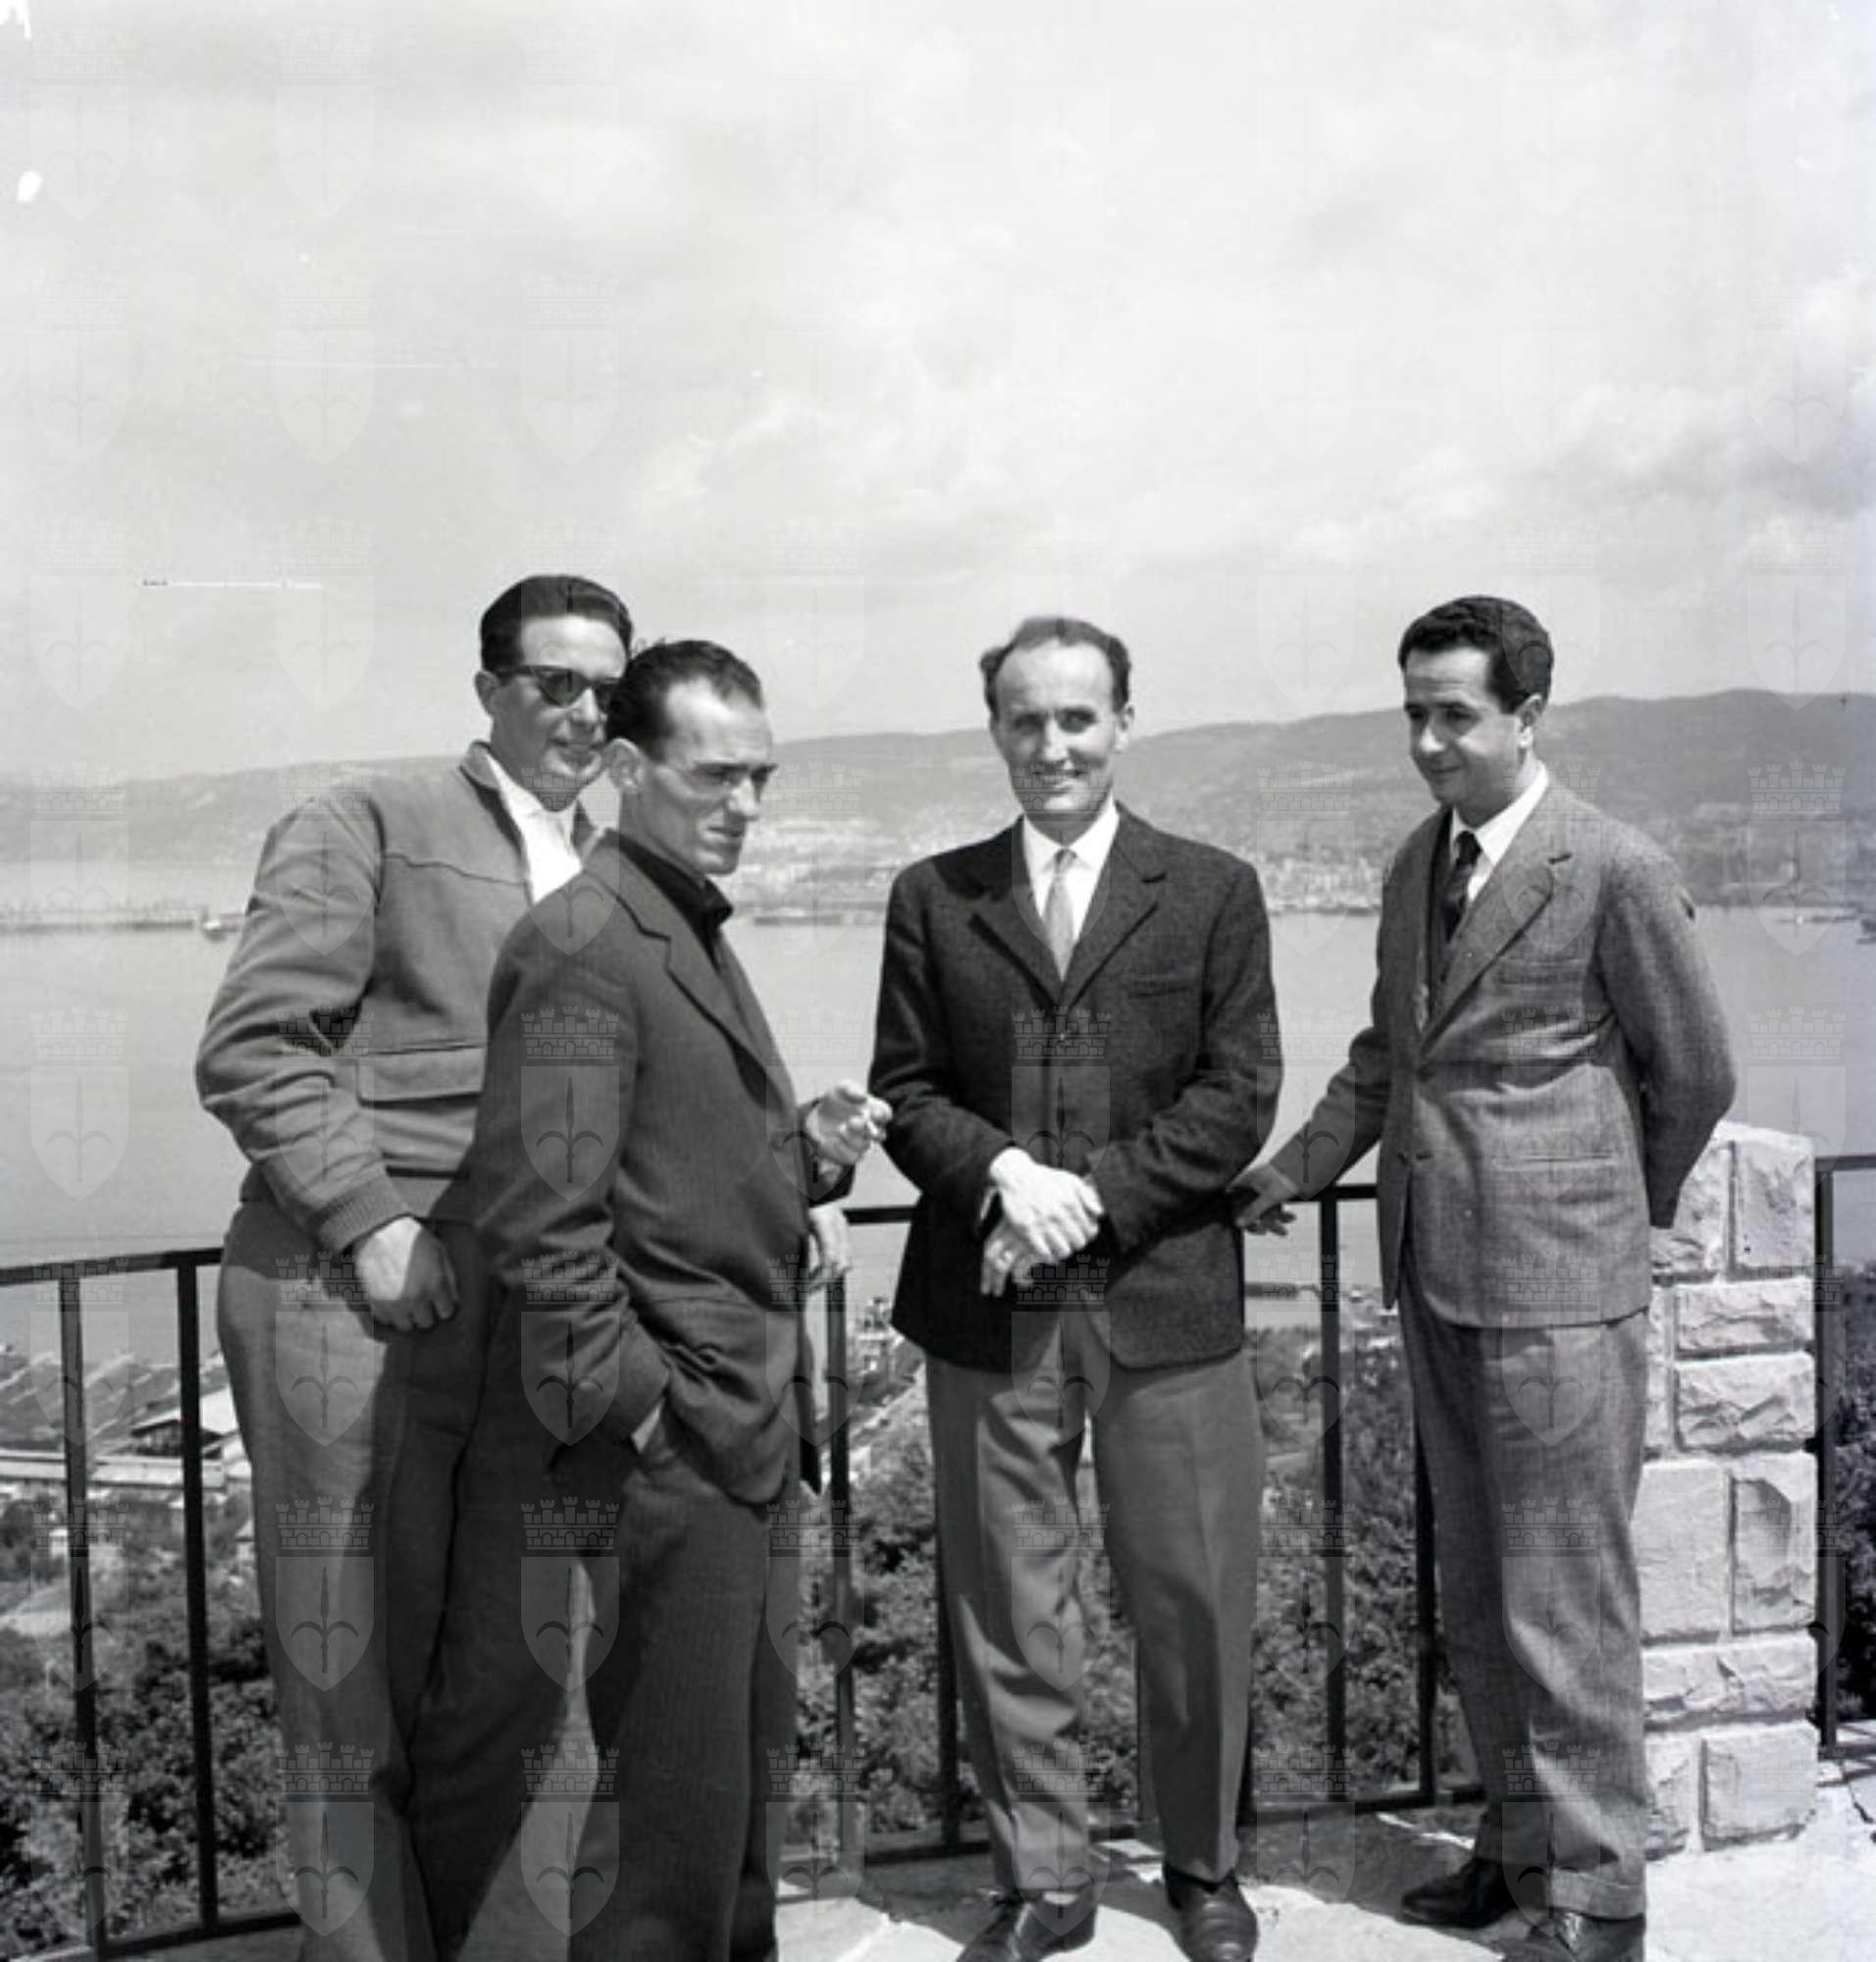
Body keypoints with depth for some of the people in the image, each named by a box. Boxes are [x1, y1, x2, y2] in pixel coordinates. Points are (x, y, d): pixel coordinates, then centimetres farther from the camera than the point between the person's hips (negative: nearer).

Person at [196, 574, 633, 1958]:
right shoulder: (367, 827, -3)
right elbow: (252, 1049, -9)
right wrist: (367, 1221, -15)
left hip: (521, 1311, 6)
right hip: (349, 1298, -5)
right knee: (352, 1687, 5)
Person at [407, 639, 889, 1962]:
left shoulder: (695, 934, 16)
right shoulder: (583, 945, -16)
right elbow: (541, 1215, -21)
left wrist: (809, 1153, 4)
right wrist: (632, 1404, -19)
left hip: (747, 1428, 10)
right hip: (667, 1442, -10)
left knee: (749, 1751, 20)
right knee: (674, 1775, 2)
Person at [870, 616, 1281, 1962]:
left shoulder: (1214, 892, 4)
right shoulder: (932, 899, 9)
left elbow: (1240, 1093, -2)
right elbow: (904, 1090, 5)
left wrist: (1091, 1193, -13)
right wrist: (1002, 1171, -14)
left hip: (1167, 1299, -1)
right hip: (988, 1308, 1)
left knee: (1195, 1604, 8)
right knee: (1007, 1610, 9)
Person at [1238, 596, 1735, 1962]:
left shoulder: (1617, 872, -12)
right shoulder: (1416, 864, 10)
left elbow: (1697, 1076, -3)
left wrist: (1622, 1216, 8)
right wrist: (1297, 1172, 7)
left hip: (1556, 1288, -7)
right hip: (1438, 1277, 7)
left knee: (1565, 1604, 3)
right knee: (1476, 1594, 17)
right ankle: (1519, 1841, 34)